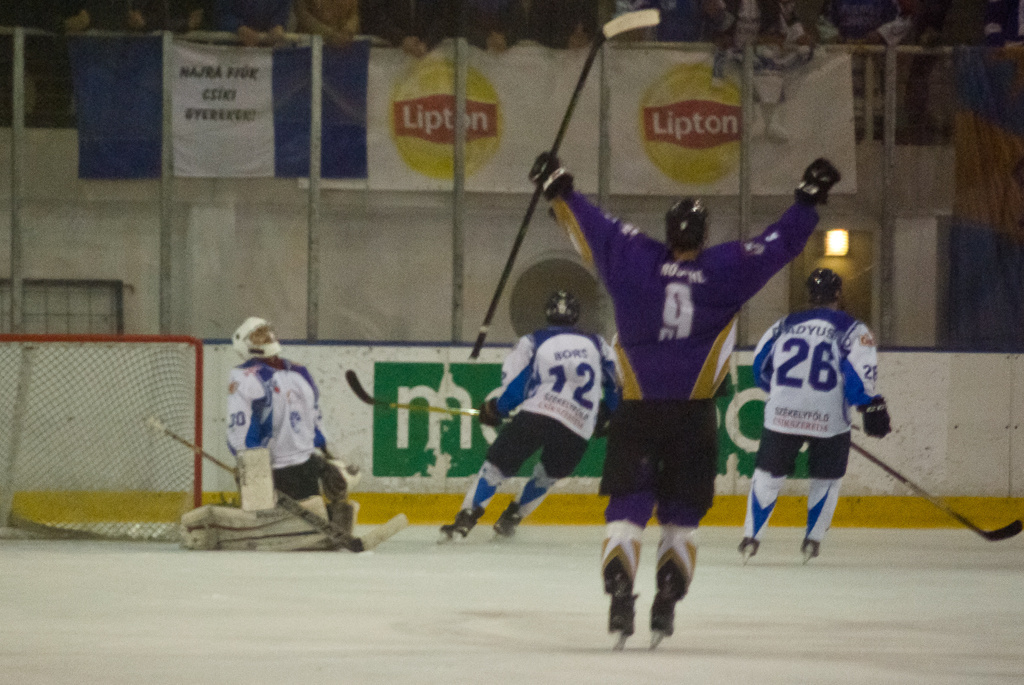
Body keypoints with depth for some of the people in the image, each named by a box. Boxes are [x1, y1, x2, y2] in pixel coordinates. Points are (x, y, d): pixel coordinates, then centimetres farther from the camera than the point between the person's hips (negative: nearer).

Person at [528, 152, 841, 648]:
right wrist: (809, 201, 17)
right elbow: (780, 245, 5)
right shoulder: (724, 270, -2)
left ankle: (619, 593, -15)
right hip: (694, 416, 0)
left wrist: (558, 192, 23)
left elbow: (590, 227, 8)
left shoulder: (636, 259, -1)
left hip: (636, 411, 0)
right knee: (680, 517, 12)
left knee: (627, 509, 2)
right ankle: (666, 605, 4)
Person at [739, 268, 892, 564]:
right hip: (829, 420, -2)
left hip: (782, 415, 2)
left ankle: (751, 537, 12)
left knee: (768, 474, 16)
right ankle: (812, 540, 15)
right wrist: (873, 407, -9)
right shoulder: (852, 330, 0)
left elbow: (760, 367, 18)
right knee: (827, 479, 19)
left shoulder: (785, 326, 12)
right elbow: (860, 373, -13)